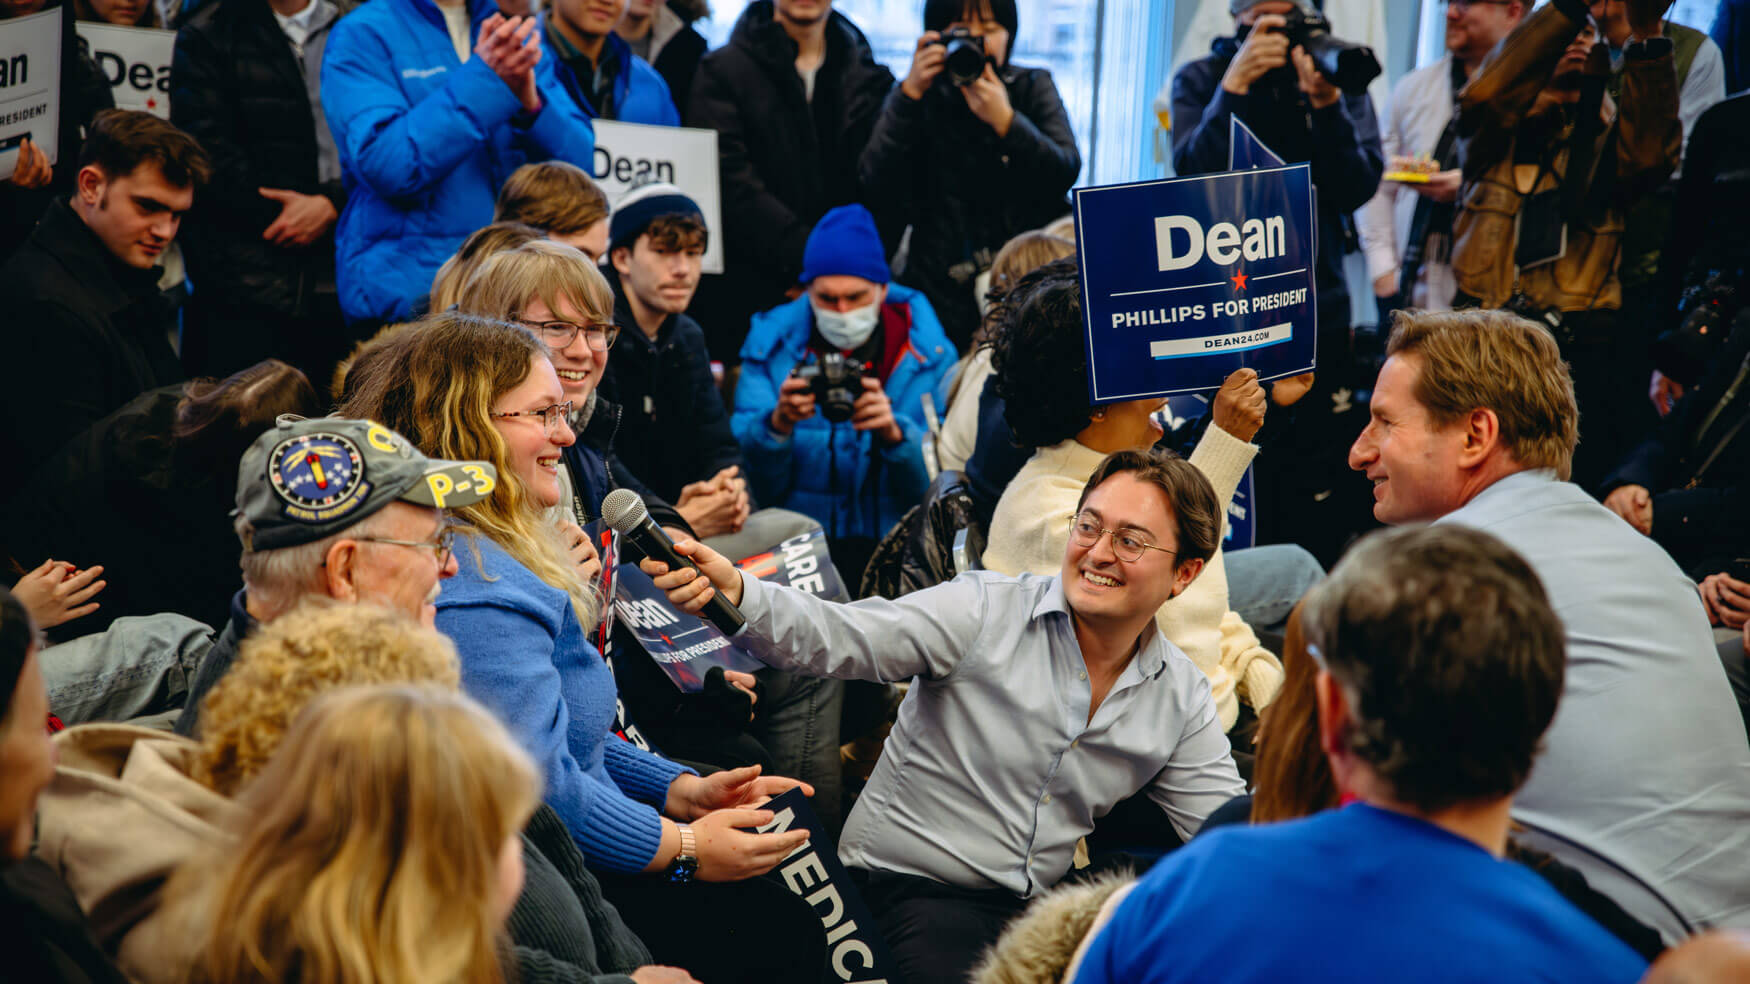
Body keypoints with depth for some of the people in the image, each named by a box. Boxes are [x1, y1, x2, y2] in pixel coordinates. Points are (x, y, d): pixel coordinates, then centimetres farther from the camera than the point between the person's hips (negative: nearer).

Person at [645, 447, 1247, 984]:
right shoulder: (986, 612, -10)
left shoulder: (1182, 699, 4)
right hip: (912, 887, -5)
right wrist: (734, 593, -38)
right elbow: (836, 638, -20)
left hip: (1034, 903, 5)